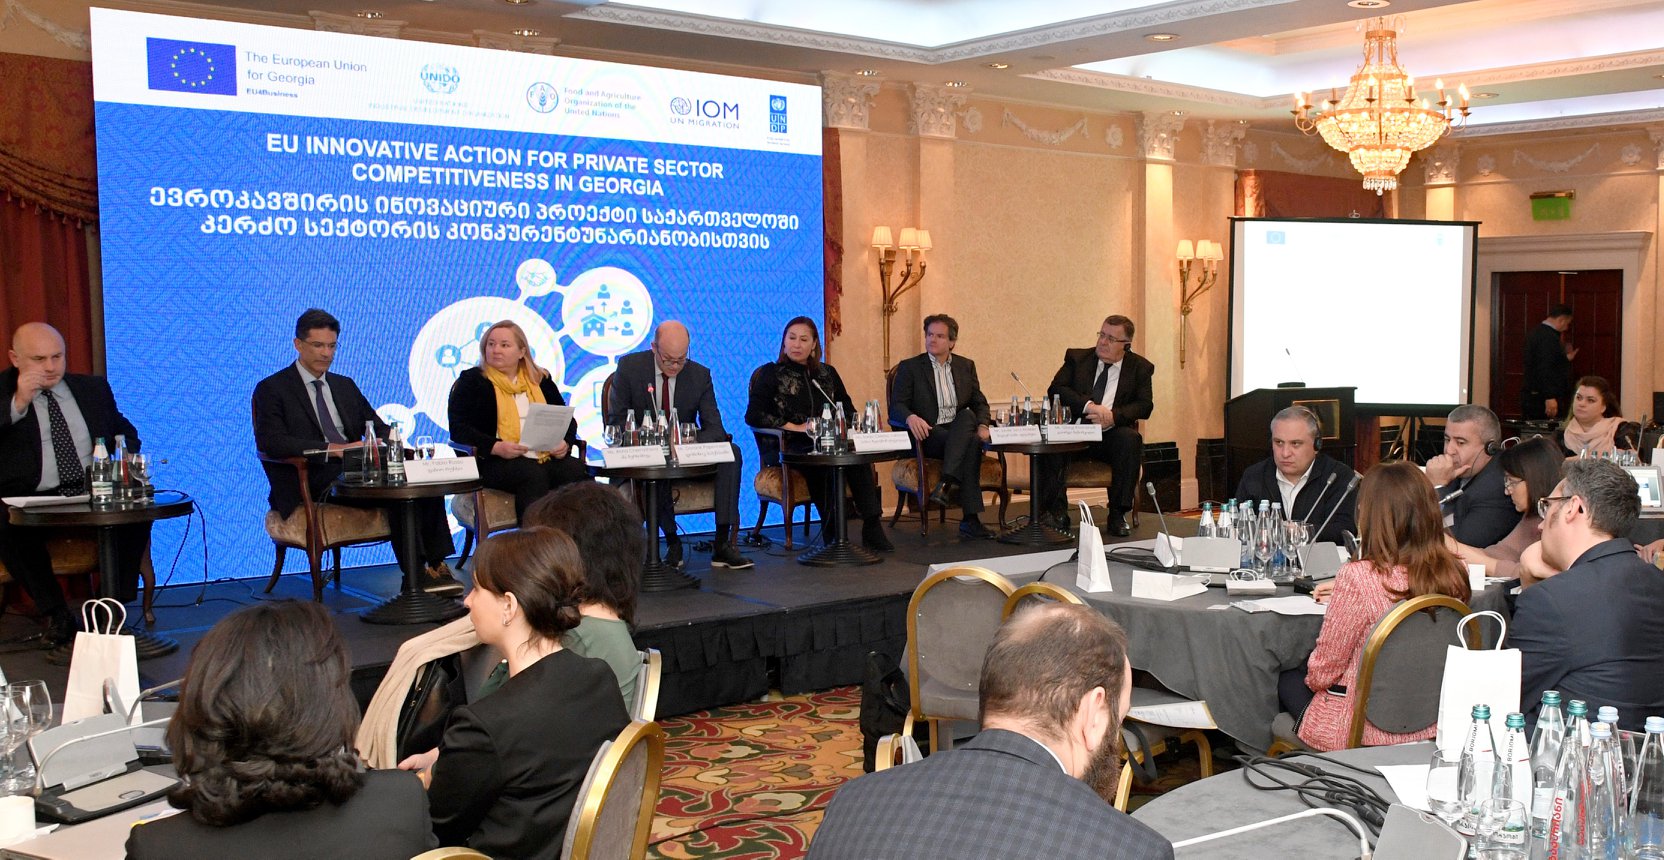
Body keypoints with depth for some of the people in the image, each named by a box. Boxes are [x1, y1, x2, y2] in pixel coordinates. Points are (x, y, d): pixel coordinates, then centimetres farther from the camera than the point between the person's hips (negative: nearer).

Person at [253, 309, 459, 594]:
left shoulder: (346, 386, 24)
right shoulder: (272, 389, 4)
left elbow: (378, 426, 20)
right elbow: (270, 441, -11)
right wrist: (332, 448, -22)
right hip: (313, 481, -6)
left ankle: (436, 565, -28)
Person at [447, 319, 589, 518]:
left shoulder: (541, 380, 23)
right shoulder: (472, 381, 12)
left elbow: (567, 419, 23)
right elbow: (458, 429, 2)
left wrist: (565, 443, -1)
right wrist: (495, 447, -15)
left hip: (547, 458, 4)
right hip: (494, 462, -4)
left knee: (577, 470, -27)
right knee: (533, 474, -35)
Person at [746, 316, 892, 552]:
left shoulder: (827, 373, 21)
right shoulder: (771, 374, 8)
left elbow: (848, 409, 24)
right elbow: (753, 415, -3)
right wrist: (795, 427, -10)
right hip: (787, 448, -3)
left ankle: (872, 527, -33)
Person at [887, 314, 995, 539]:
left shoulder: (966, 366, 18)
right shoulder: (909, 367, 7)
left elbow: (980, 403, 15)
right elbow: (896, 406, -2)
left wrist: (982, 425, -7)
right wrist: (911, 417, -26)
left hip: (960, 432, 3)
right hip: (929, 435, -3)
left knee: (967, 415, -34)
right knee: (971, 444, -32)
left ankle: (946, 484, -42)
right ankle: (970, 518, -38)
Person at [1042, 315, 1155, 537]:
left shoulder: (1139, 367, 10)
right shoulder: (1077, 358, 11)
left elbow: (1145, 405, -1)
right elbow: (1055, 389, -3)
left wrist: (1113, 416, -20)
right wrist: (1089, 406, -19)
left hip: (1112, 435, 0)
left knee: (1130, 438, -33)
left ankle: (1118, 515, -25)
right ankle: (1056, 509, -22)